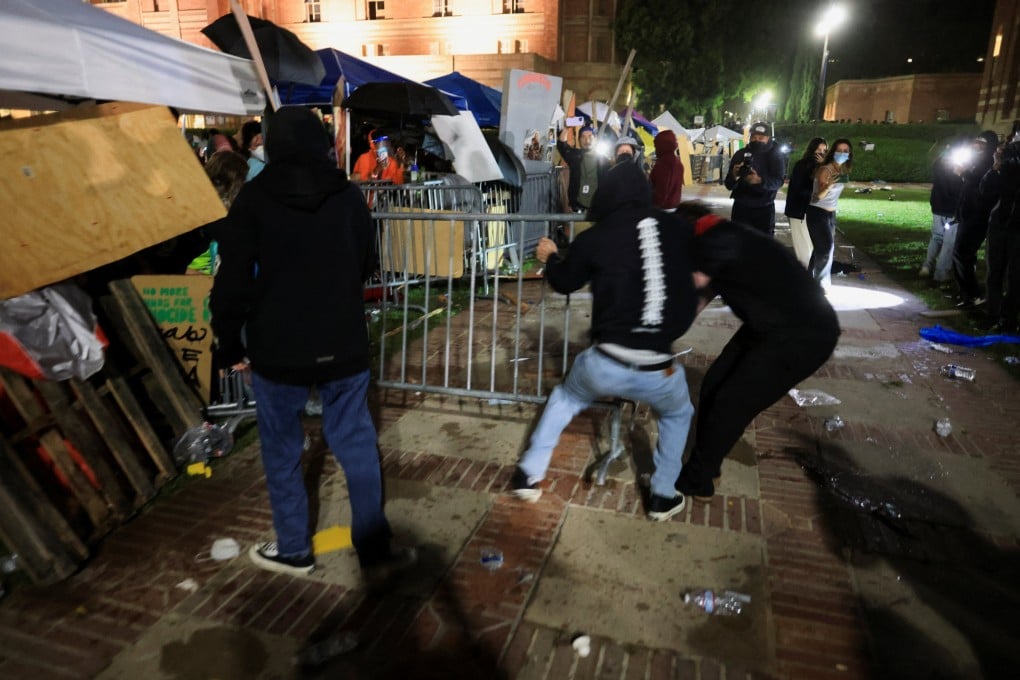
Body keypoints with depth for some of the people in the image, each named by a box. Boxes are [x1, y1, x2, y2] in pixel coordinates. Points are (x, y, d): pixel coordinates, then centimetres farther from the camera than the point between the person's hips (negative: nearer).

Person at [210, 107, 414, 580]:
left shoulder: (254, 198, -6)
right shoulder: (348, 194, 0)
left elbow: (232, 280, -7)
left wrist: (229, 345, 5)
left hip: (278, 348, -2)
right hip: (343, 345, 2)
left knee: (282, 450, 14)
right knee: (357, 446, 10)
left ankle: (293, 550, 27)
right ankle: (375, 552, 18)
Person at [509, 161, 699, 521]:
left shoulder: (594, 239, -1)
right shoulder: (677, 230, 2)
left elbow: (564, 283, 16)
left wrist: (551, 258, 35)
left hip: (604, 364, 0)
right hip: (658, 370, 1)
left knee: (564, 397, 31)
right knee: (678, 414, 34)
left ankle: (528, 476, 33)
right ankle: (663, 497, 35)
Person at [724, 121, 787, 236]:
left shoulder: (775, 155, -1)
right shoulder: (740, 155, 3)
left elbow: (778, 181, -15)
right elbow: (728, 185, -3)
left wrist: (760, 180, -36)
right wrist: (734, 176, -27)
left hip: (764, 208, -1)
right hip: (741, 207, 1)